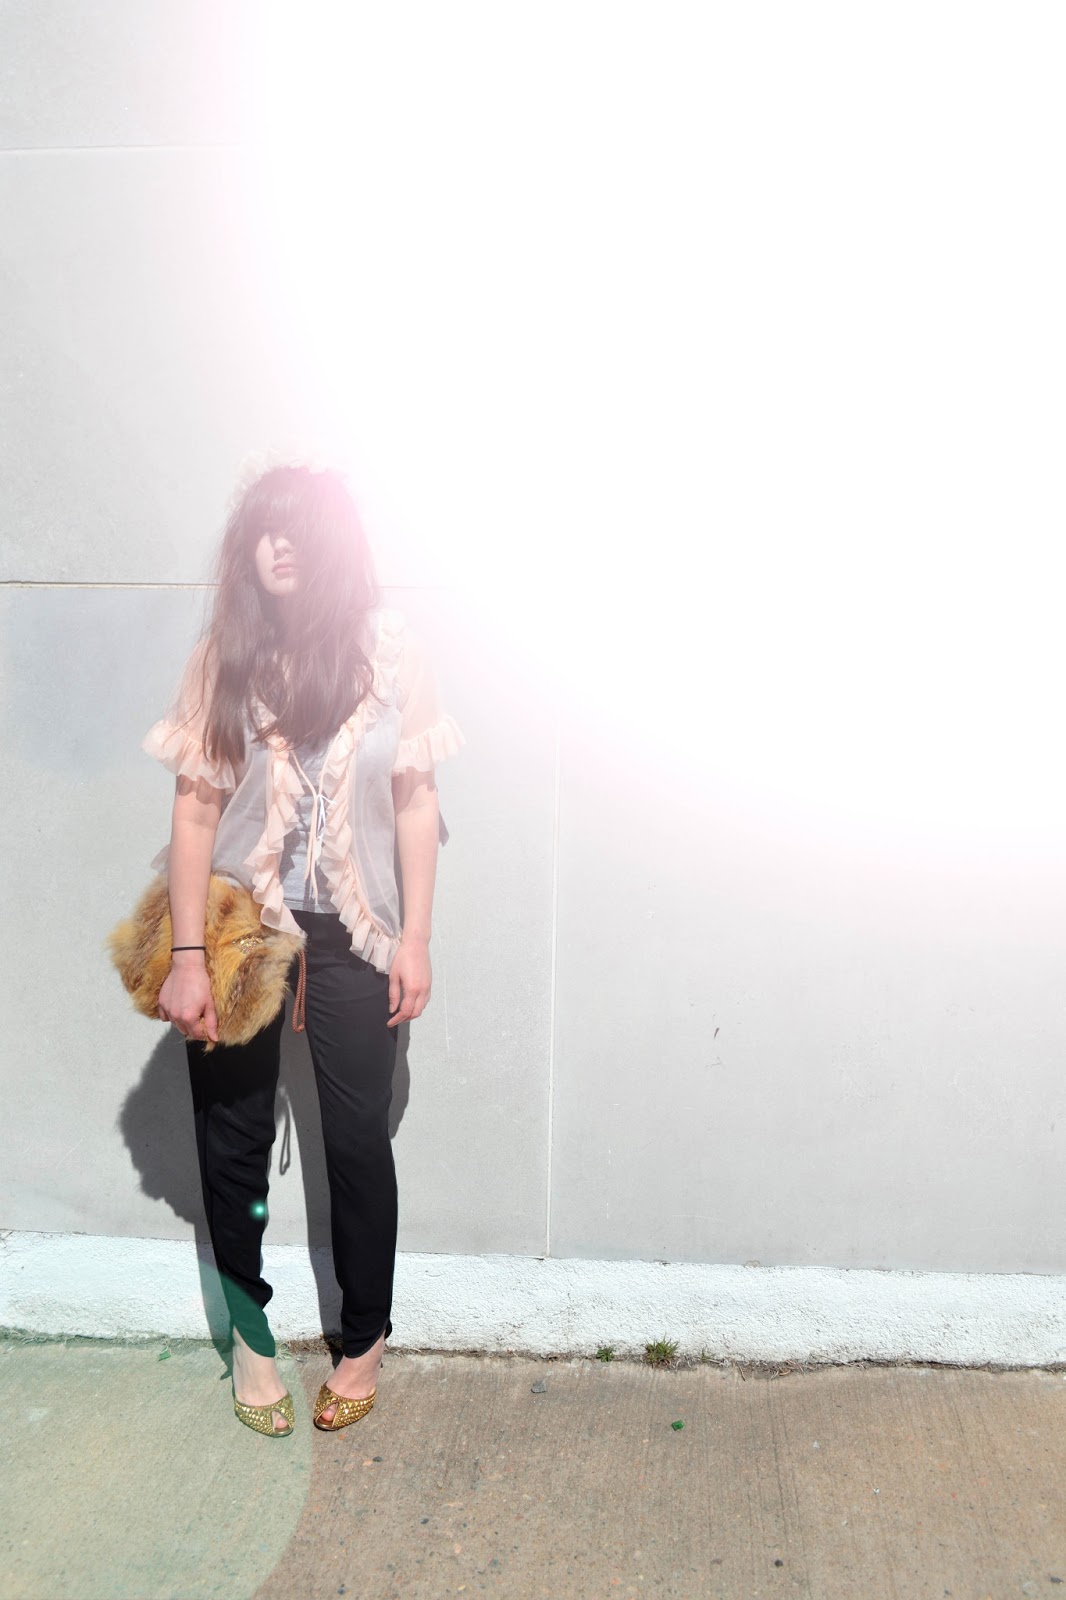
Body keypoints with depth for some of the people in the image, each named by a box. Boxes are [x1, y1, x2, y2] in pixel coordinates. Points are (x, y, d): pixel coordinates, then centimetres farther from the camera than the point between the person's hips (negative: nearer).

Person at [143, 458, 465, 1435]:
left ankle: (364, 1339, 30)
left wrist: (414, 938, -4)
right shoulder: (224, 658, -3)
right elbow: (196, 810, -6)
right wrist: (188, 957, -10)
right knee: (233, 1142, 10)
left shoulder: (389, 652, -3)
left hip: (352, 934, 0)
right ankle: (251, 1334, 33)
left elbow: (415, 802, 0)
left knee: (358, 1141, 8)